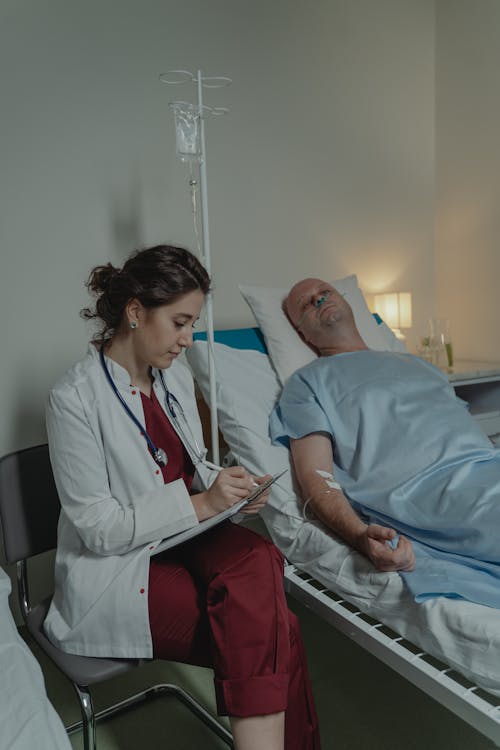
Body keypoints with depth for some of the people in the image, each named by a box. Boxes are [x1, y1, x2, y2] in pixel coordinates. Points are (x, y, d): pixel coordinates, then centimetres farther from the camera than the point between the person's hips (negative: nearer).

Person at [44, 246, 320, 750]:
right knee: (270, 628, -22)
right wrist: (200, 503, -21)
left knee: (257, 557, -25)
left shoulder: (175, 376, 6)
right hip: (117, 570, -6)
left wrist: (226, 484, -4)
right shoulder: (75, 398, -16)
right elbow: (99, 529, -16)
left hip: (187, 537, 6)